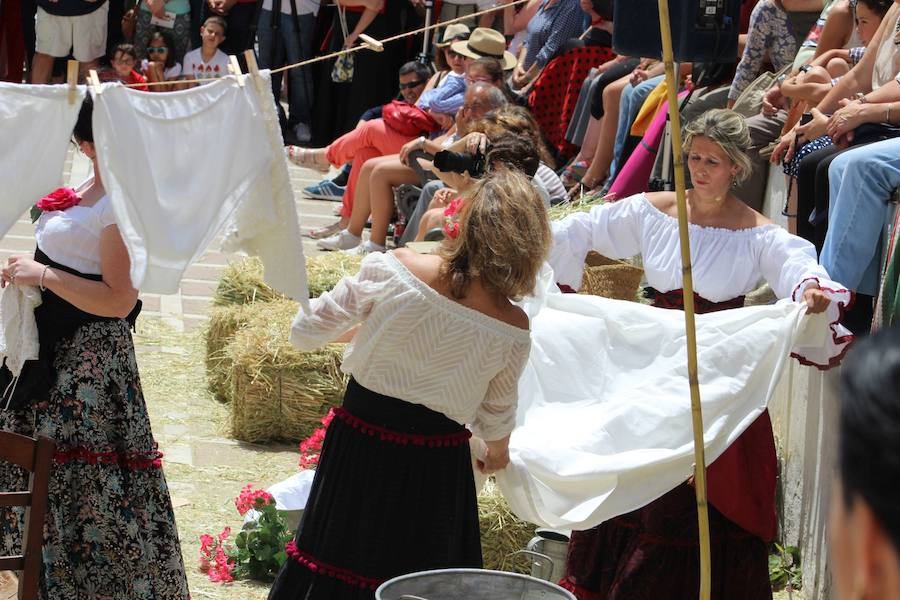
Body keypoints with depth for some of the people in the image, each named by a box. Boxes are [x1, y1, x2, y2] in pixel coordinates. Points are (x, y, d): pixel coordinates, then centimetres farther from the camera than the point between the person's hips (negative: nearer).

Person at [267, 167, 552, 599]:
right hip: (436, 462, -1)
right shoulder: (512, 332, -15)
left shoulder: (392, 269, -18)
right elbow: (496, 414, 3)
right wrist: (497, 452, 27)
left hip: (359, 438, 1)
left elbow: (305, 332, -8)